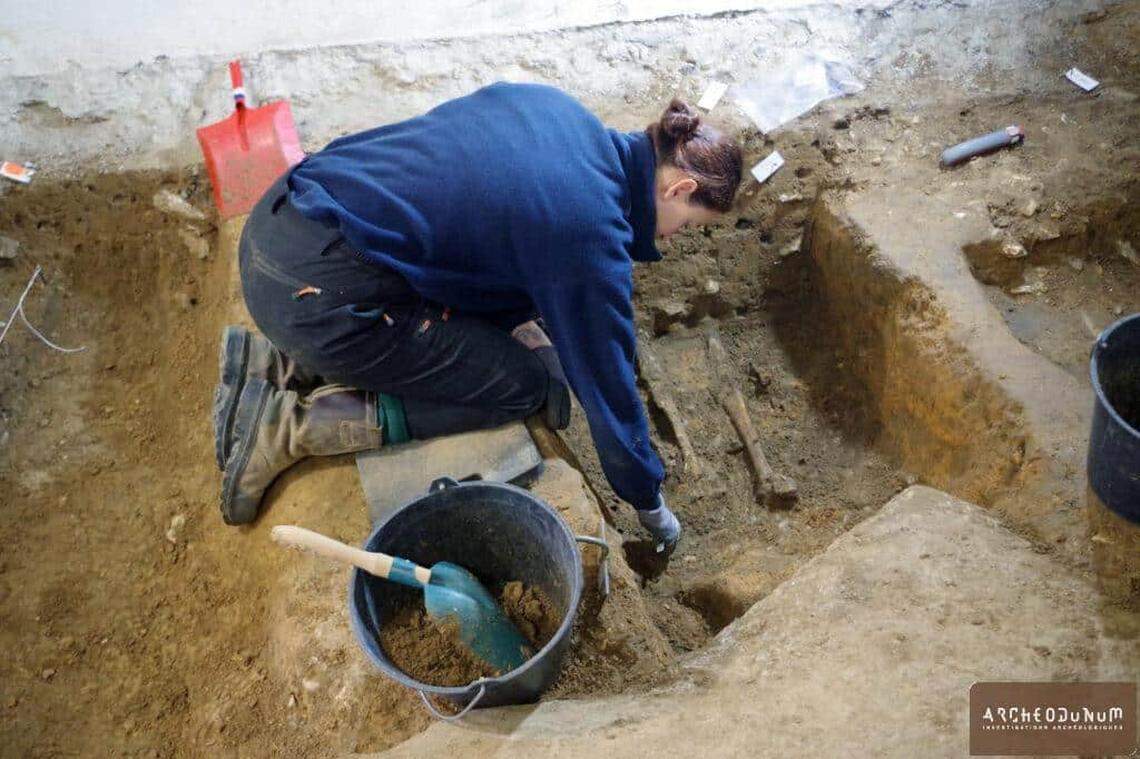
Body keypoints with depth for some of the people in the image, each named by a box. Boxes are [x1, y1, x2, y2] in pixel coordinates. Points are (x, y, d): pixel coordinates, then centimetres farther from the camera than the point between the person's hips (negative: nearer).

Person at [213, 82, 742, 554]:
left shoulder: (548, 103, 11)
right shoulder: (592, 228, -11)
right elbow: (606, 384, -3)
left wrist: (526, 315, 36)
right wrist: (649, 502, 13)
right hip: (317, 293, -9)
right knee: (525, 386, 3)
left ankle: (278, 364, 13)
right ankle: (292, 425, -3)